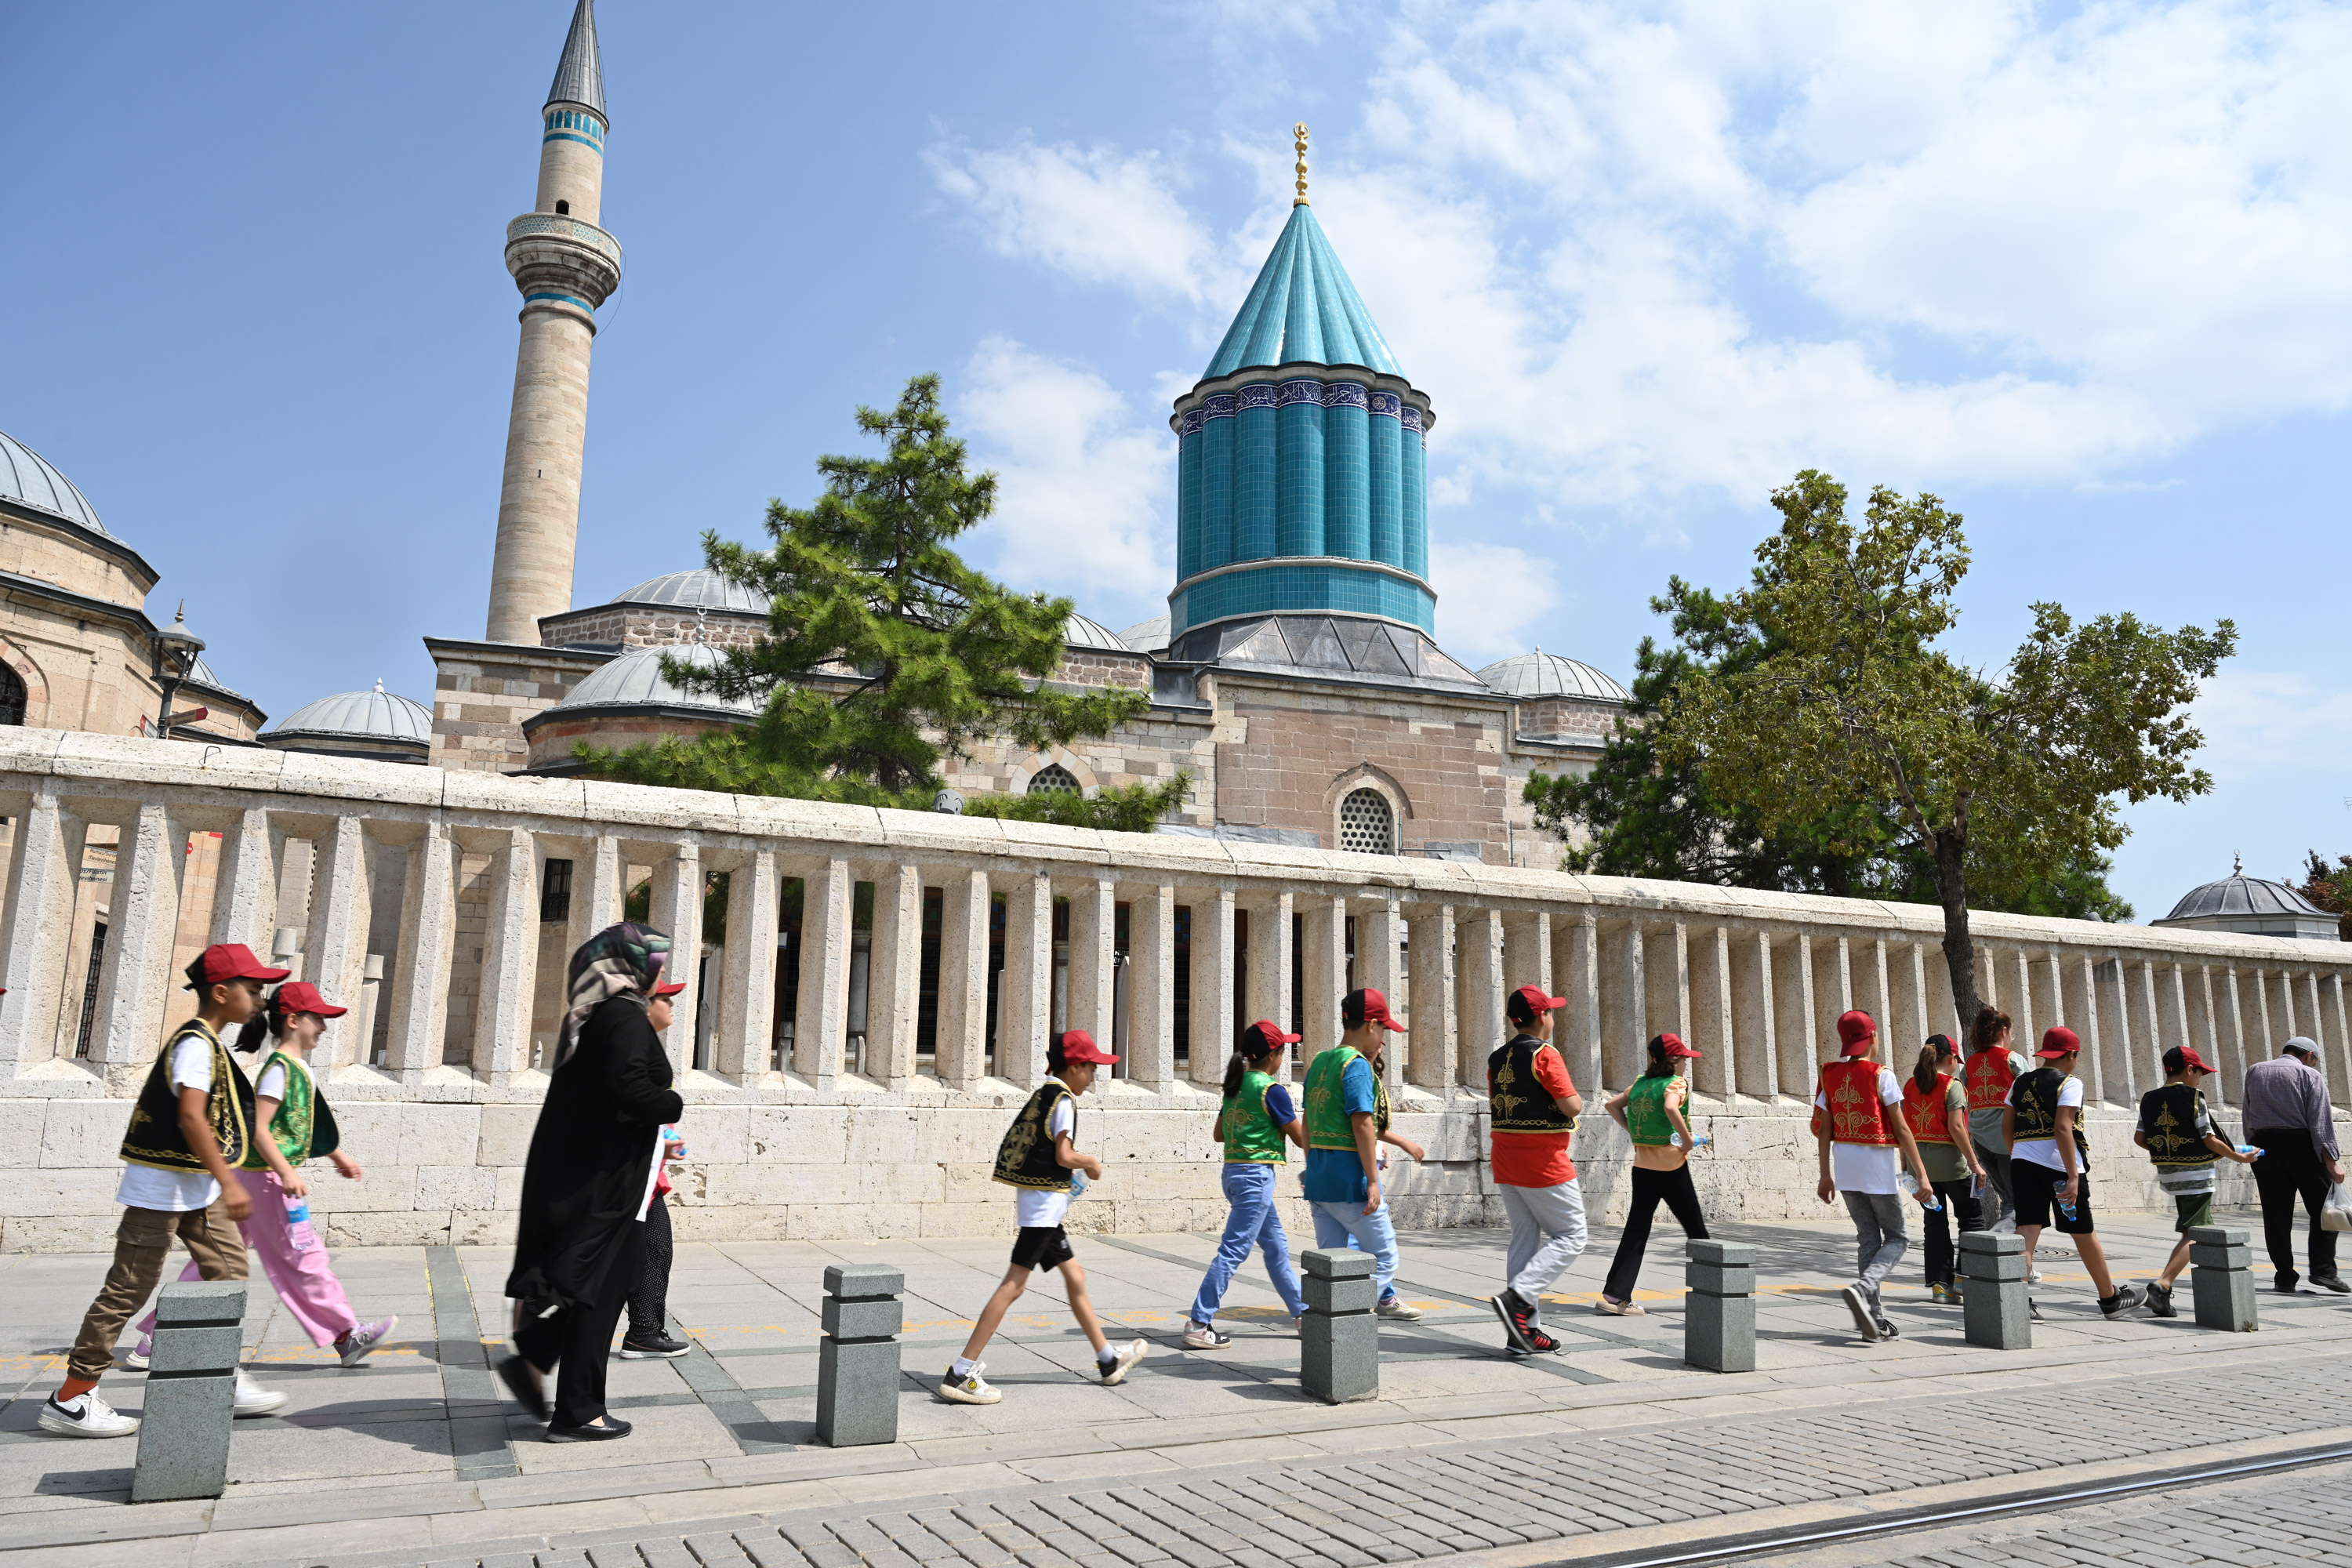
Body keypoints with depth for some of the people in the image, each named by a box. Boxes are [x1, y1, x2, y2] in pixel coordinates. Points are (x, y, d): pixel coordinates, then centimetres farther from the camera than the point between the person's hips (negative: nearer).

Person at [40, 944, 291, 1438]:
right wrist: (228, 1182, -30)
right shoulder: (195, 1043, -18)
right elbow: (191, 1117, -28)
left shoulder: (209, 1043, 13)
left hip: (197, 1186, 10)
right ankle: (70, 1399, 7)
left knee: (228, 1270, 9)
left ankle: (224, 1379, 16)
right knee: (131, 1285, -3)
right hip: (164, 1184, -10)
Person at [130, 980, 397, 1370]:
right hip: (267, 1176, -10)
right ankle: (348, 1337, 4)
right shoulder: (279, 1068, -17)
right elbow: (259, 1128, -23)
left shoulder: (299, 1067, 13)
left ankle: (156, 1337, 20)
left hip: (264, 1177, 10)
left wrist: (339, 1156, 28)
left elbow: (308, 1124, 25)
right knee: (304, 1257, -2)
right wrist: (286, 1173, -28)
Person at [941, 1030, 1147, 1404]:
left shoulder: (1043, 1094, 15)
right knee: (1014, 1285, -10)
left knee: (1075, 1276, 17)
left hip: (1040, 1204, 10)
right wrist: (1090, 1162, -1)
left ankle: (1109, 1361, 28)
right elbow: (1064, 1156, -19)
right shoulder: (1063, 1099, -12)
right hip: (1045, 1200, -10)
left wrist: (1081, 1164, 15)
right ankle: (960, 1373, -10)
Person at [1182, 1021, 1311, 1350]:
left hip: (1234, 1171, 9)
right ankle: (1198, 1325, -7)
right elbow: (1301, 1138, -8)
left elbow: (1219, 1134, 17)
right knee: (1233, 1250, -7)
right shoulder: (1272, 1090, -13)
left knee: (1276, 1244, 18)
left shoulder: (1237, 1085, 10)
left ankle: (1301, 1311, 29)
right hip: (1256, 1174, -9)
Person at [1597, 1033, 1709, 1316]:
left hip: (1642, 1164, 6)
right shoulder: (1677, 1082, -9)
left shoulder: (1641, 1082, 10)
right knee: (1695, 1228, 11)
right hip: (1671, 1165, -6)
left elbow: (1611, 1105, 12)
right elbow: (1670, 1108, -29)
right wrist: (1688, 1139, -19)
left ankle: (1616, 1294, -6)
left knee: (1636, 1229, 3)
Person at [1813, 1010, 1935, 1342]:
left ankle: (1873, 1316, 11)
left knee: (1868, 1239, 13)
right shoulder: (1880, 1076, -10)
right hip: (1877, 1165, -5)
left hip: (1845, 1165, 5)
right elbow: (1902, 1131, -10)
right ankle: (1862, 1288, -15)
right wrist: (1922, 1176, -7)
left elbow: (1823, 1130, 7)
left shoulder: (1830, 1075, 5)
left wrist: (1826, 1175, 14)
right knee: (1897, 1238, 8)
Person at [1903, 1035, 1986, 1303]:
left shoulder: (1910, 1085, 8)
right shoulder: (1952, 1085, -8)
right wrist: (1974, 1164, -11)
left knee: (1935, 1220, 11)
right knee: (1972, 1216, 10)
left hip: (1919, 1158, 5)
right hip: (1948, 1160, -5)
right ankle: (1963, 1276, 3)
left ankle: (1939, 1283, 10)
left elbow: (1904, 1126, 9)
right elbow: (1956, 1127, -15)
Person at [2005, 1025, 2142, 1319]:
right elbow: (2062, 1128, -17)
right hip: (2058, 1163, -4)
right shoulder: (2069, 1083, -6)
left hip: (2023, 1162, 5)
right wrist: (2073, 1176, -18)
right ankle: (2111, 1298, 29)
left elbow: (2007, 1127, 12)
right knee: (2084, 1232, 11)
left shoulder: (2020, 1083, 11)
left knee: (2027, 1230, -1)